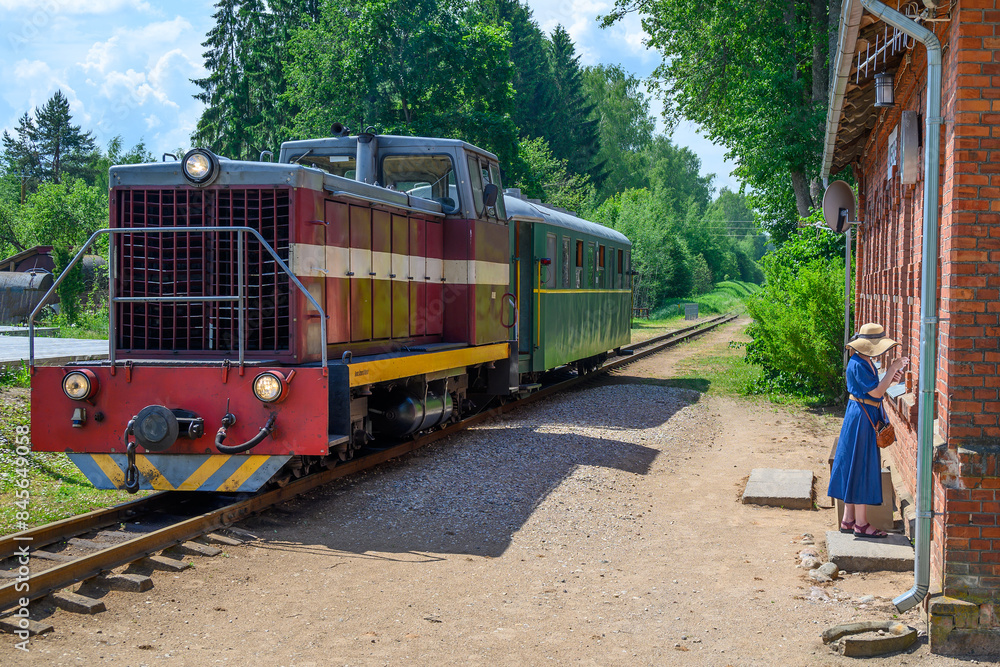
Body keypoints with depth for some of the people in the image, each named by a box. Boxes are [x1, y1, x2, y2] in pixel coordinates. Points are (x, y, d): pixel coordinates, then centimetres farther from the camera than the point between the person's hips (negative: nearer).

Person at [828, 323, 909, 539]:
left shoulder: (867, 362, 11)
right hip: (860, 420, -10)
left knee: (855, 470, 13)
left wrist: (889, 378, 3)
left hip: (867, 418, 10)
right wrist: (892, 369, -15)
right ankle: (861, 524, 2)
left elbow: (875, 390, 17)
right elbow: (876, 392, -20)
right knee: (861, 469, -4)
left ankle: (848, 520, 19)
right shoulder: (857, 365, -19)